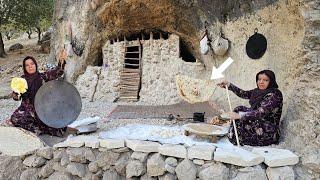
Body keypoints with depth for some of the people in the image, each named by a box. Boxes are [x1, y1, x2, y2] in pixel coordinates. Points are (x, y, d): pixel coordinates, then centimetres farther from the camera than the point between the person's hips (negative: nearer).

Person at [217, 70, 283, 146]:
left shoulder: (274, 95, -20)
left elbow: (261, 113, -31)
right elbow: (244, 94, 15)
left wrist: (239, 115, -36)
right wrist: (229, 85, 7)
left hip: (268, 133, -8)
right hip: (258, 124, 9)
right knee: (239, 109, 1)